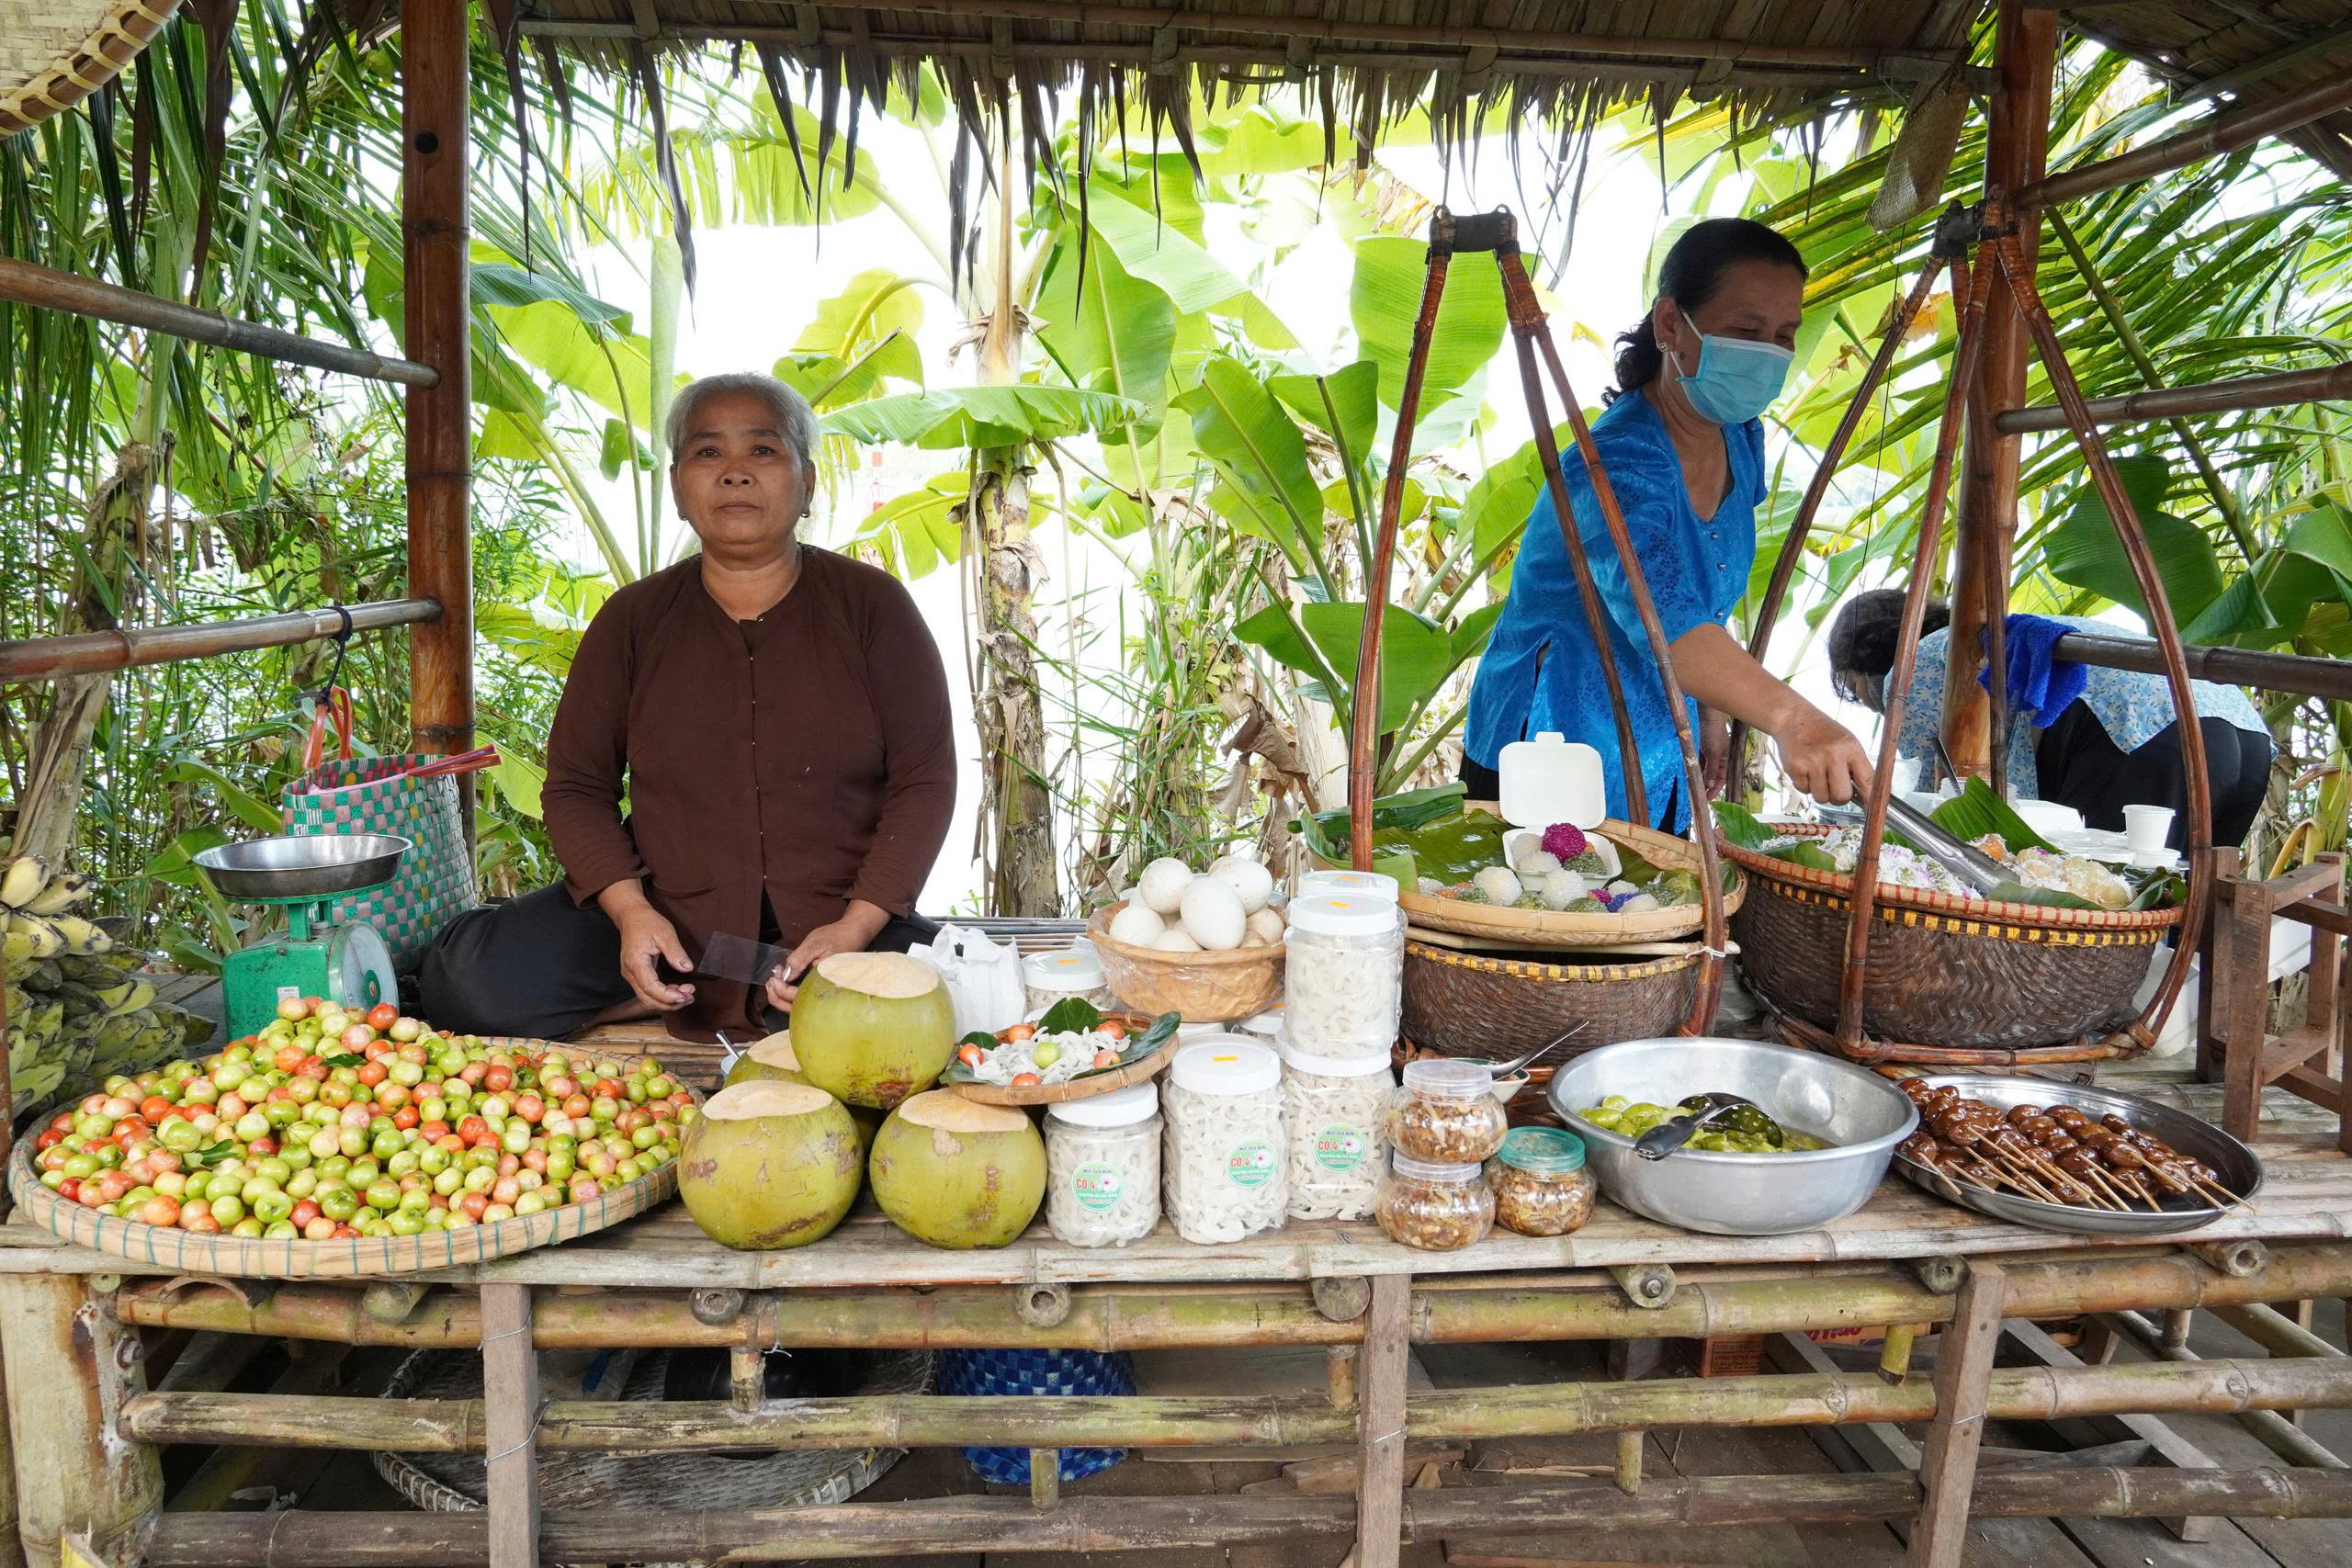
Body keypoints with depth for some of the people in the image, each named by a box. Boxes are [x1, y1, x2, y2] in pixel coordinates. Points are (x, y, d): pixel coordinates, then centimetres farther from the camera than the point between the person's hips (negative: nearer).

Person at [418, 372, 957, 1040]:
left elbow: (924, 778, -2)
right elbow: (577, 786, 8)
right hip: (666, 916, 1)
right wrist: (629, 911, -12)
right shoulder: (634, 619, 8)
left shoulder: (871, 604, 2)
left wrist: (856, 927, -16)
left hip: (840, 917, -1)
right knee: (470, 984, -21)